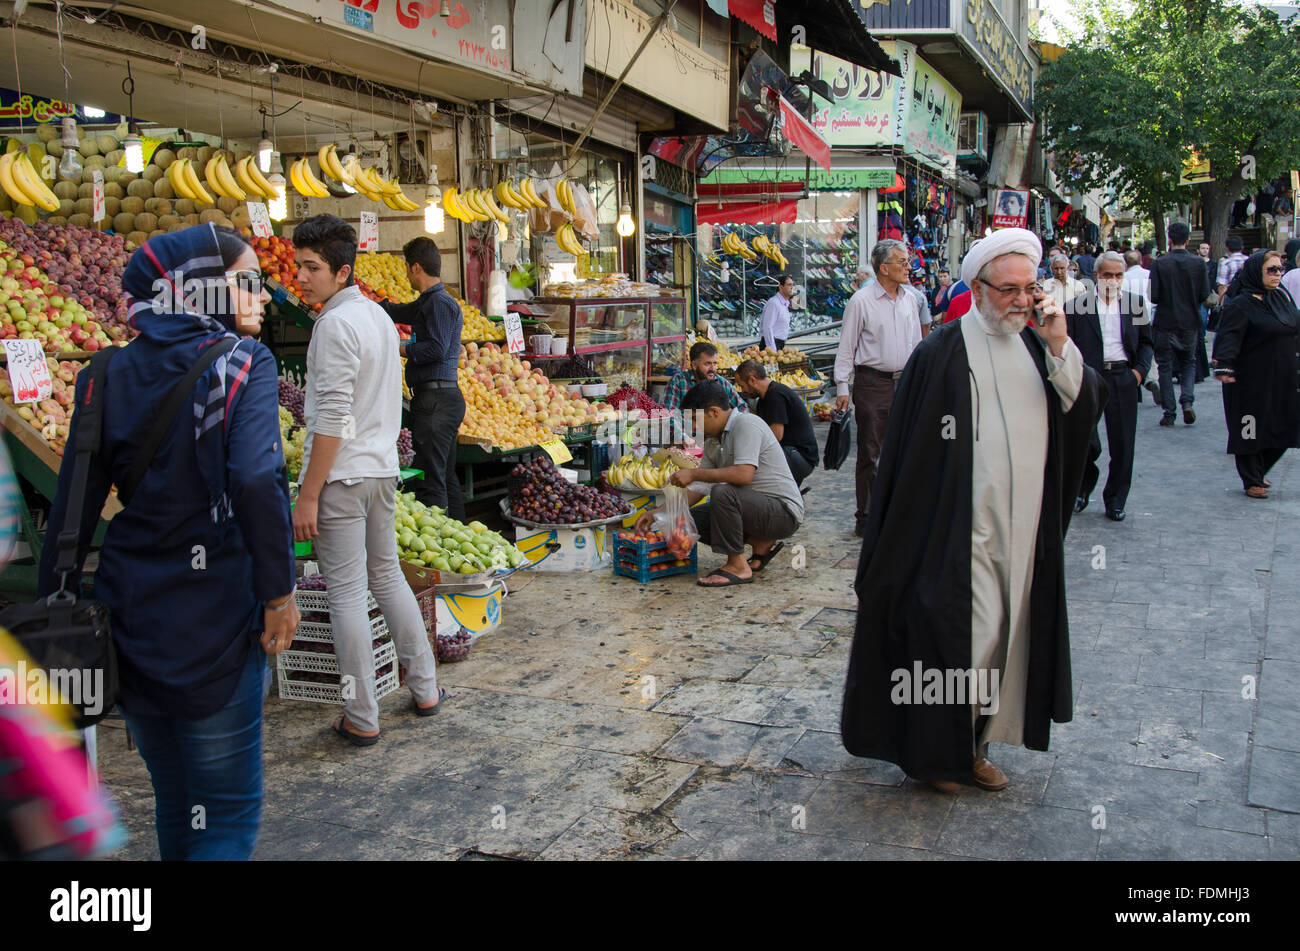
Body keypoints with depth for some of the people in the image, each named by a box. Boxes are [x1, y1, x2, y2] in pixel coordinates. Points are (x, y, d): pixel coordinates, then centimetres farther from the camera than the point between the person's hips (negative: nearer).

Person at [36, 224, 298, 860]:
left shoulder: (109, 376, 3)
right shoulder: (243, 362, -10)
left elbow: (72, 506, 4)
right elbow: (257, 481, -26)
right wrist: (278, 592, -16)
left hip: (128, 617, 6)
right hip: (214, 621, -5)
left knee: (174, 801, 23)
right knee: (228, 812, 7)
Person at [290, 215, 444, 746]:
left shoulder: (336, 324, -15)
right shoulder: (379, 315, 13)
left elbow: (333, 419, -20)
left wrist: (308, 496, -17)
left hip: (342, 475, -9)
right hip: (383, 468, 9)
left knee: (346, 593, -1)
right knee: (387, 576, 18)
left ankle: (362, 719, 5)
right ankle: (425, 689, 25)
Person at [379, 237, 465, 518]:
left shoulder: (440, 302, -10)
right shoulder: (428, 302, 20)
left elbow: (436, 349, -20)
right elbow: (397, 311, 39)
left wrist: (398, 348, -6)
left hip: (437, 400, -10)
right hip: (434, 398, 10)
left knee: (430, 481, -12)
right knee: (445, 477, 11)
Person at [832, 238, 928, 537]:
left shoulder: (910, 300, 10)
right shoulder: (861, 301, -6)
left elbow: (917, 344, 17)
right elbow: (846, 347, -5)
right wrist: (842, 387, -9)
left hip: (905, 383, 5)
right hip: (873, 384, -5)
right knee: (869, 454, 1)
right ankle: (865, 518, 9)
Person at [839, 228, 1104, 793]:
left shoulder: (1037, 346, 9)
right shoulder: (942, 353, -9)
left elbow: (1086, 411, 0)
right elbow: (907, 451, -10)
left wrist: (1060, 348, -12)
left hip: (1023, 532, 6)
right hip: (962, 534, -6)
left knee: (1007, 637, 12)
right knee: (969, 636, -4)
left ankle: (974, 744, 28)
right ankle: (935, 750, 16)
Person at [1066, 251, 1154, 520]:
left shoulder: (1136, 303, 10)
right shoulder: (1076, 305, 1)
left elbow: (1146, 342, 16)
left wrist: (1140, 369, 1)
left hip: (1123, 378, 3)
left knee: (1123, 445, 5)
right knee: (1087, 442, -9)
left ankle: (1115, 501, 19)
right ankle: (1084, 485, 20)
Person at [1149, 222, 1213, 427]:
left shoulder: (1159, 263, -11)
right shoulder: (1198, 263, -5)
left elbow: (1152, 296, -13)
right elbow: (1205, 296, -3)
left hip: (1166, 323, -2)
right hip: (1190, 323, 2)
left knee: (1165, 367, 6)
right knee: (1189, 363, 18)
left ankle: (1169, 414, 5)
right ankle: (1187, 402, -2)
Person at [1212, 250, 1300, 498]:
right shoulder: (1241, 305, -13)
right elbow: (1229, 338, -23)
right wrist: (1223, 365, -38)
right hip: (1252, 382, -7)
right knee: (1251, 431, 1)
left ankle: (1259, 471, 30)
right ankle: (1252, 481, 15)